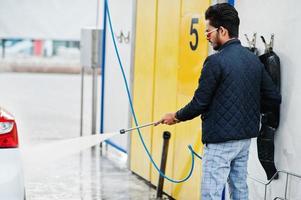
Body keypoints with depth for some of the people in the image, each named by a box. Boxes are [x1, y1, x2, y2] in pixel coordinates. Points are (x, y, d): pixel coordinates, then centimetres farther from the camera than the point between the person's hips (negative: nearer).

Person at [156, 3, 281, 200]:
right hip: (245, 136, 8)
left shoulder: (216, 61, -16)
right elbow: (275, 97, 8)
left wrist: (176, 116, 2)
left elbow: (199, 103, -14)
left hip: (221, 140, -8)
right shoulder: (254, 59, 5)